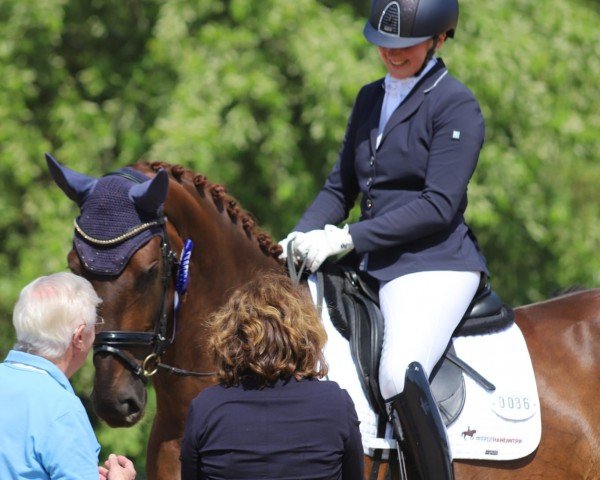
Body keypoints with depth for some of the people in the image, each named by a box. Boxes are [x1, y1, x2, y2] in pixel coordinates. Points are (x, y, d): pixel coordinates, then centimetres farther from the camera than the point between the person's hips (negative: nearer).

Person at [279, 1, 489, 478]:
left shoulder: (457, 106, -7)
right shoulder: (370, 99, 16)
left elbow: (438, 205, -15)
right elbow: (340, 188, 21)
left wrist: (347, 239, -19)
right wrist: (300, 238, 1)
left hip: (436, 264, -8)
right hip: (373, 267, 9)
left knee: (399, 374, -32)